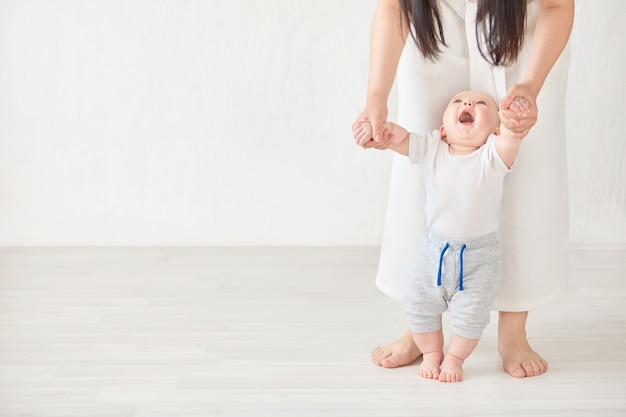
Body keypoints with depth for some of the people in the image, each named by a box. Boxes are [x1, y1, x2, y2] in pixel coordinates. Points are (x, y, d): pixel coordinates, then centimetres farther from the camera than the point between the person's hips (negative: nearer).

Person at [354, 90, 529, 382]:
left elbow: (509, 139, -35)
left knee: (470, 313, 5)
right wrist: (374, 126, -35)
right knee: (420, 305, 11)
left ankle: (454, 358, 31)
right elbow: (399, 137, -13)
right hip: (435, 250, 3)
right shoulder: (431, 150, -7)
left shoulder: (492, 155, -16)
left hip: (479, 258, -3)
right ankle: (431, 353, 36)